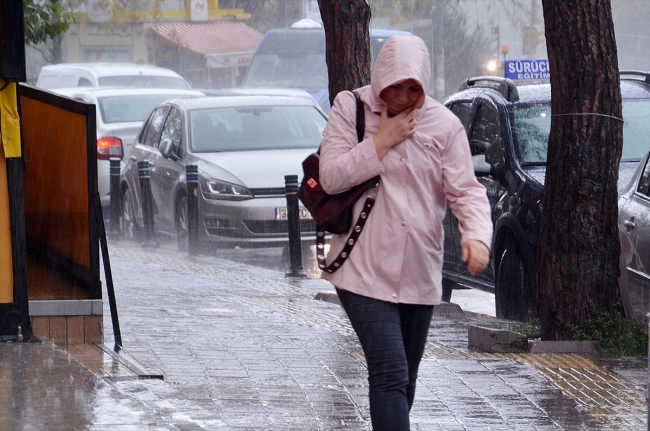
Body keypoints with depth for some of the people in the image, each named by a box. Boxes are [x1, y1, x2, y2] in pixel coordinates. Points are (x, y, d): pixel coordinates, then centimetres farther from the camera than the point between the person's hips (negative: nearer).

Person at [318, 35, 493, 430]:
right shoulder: (350, 109, 0)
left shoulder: (444, 124, 3)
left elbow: (466, 190, -2)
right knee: (390, 374, -17)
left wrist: (477, 235, -21)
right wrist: (381, 141, -12)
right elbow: (331, 177, -8)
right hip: (365, 271, -4)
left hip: (420, 275, 4)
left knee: (404, 379, 14)